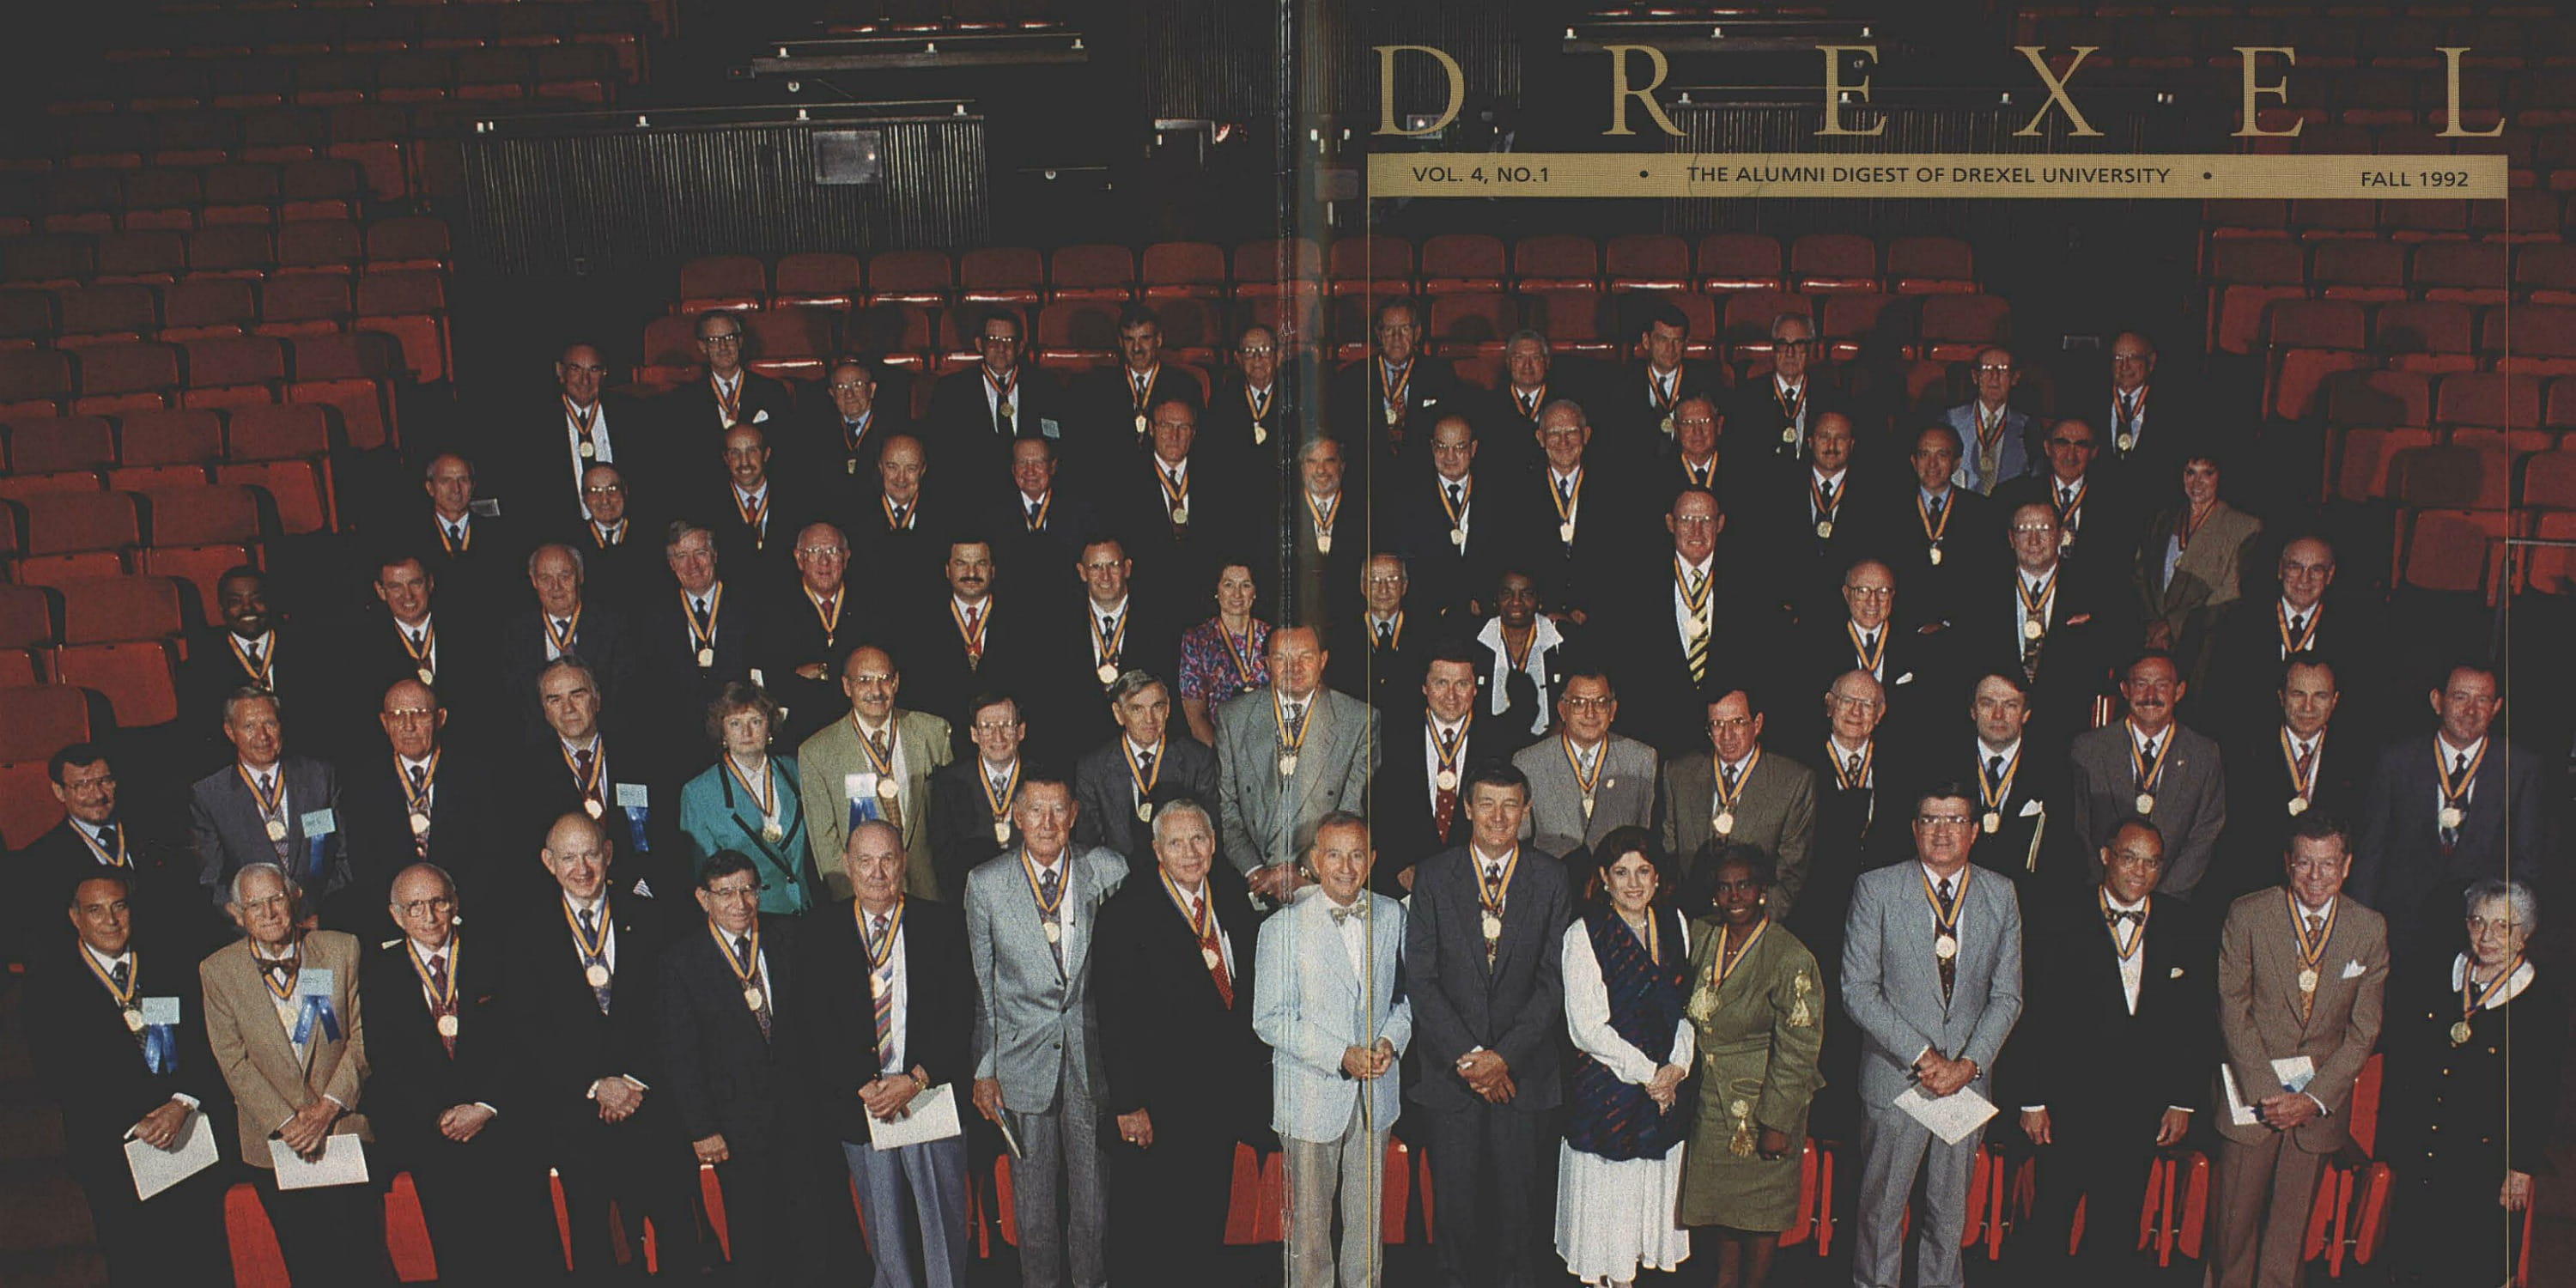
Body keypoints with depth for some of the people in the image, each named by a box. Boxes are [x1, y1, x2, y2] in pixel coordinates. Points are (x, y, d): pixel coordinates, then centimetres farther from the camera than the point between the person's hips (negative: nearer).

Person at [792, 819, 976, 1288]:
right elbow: (811, 1026, -2)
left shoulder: (943, 924, 0)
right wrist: (865, 1085, -13)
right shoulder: (817, 933, 3)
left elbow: (961, 1016, -3)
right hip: (858, 1105, 1)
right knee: (885, 1237, 11)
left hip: (932, 1095, -1)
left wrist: (915, 1080, -14)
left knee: (944, 1224, 6)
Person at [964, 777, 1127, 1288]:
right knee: (1033, 1199, 11)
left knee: (1094, 1191, 10)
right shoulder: (986, 884, -3)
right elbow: (981, 985, 2)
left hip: (1092, 1055, 0)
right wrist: (985, 1069, 1)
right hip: (1023, 1061, 0)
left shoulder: (1108, 872, -3)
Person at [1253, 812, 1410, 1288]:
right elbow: (1270, 1020, -11)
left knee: (1368, 1215, 16)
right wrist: (1341, 1055, -19)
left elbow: (1406, 993, 12)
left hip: (1375, 1095, 4)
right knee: (1309, 1220, 7)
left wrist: (1392, 1040, -8)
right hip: (1312, 1095, -3)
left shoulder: (1392, 916, 3)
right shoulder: (1283, 927, -11)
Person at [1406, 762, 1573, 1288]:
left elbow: (1554, 979, -3)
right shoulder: (1433, 876, -1)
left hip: (1523, 1065, 0)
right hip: (1450, 1067, 0)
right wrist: (1468, 1056, -12)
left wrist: (1505, 1056, -11)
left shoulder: (1551, 877, -1)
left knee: (1519, 1198, 8)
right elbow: (1419, 979, -4)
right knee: (1456, 1199, 8)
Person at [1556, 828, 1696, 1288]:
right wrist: (1647, 1072, -14)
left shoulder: (1675, 923, 3)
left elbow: (1686, 1004, 9)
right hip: (1606, 1086, -5)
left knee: (1652, 1186, 12)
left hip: (1665, 1082, 5)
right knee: (1604, 1187, 6)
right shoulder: (1584, 935, -14)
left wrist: (1677, 1067, -5)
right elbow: (1588, 1028, -16)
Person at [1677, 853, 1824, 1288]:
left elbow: (1797, 1050, -17)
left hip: (1764, 1100, -5)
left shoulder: (1792, 958, -19)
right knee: (1722, 1198, 17)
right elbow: (1687, 1013, 14)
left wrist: (1777, 1122, -16)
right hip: (1711, 1099, 5)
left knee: (1761, 1209, 9)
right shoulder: (1701, 937, -3)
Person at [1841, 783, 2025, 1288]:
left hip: (1967, 1079, 3)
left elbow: (2007, 995, 4)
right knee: (1881, 1207, 7)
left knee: (1950, 1209, 13)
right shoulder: (1876, 890, -6)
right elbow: (1858, 989, -9)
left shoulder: (2001, 896, 4)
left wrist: (1969, 1063, -9)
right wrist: (1921, 1056, -14)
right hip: (1895, 1077, -2)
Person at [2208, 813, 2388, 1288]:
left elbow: (2363, 1030, 0)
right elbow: (2233, 1009, -7)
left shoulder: (2370, 930, -2)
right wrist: (2265, 1091, -13)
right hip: (2250, 1096, -1)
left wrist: (2315, 1098, -9)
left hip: (2322, 1101, 1)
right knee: (2236, 1214, 7)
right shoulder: (2247, 915, -7)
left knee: (2292, 1219, 11)